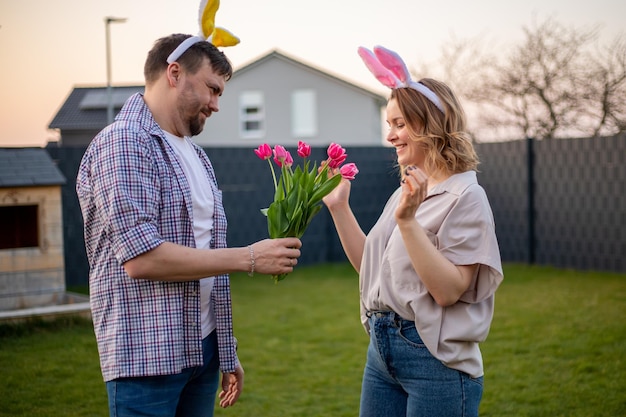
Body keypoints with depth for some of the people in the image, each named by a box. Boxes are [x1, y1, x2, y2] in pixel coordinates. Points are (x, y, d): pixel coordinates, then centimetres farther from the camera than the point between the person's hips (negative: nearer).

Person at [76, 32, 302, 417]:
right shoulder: (124, 143, -11)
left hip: (203, 349, 8)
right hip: (148, 355, -8)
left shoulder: (195, 155, 16)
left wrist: (227, 350, 16)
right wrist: (249, 258, -16)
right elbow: (141, 257, -21)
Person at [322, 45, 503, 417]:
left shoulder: (465, 197, -12)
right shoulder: (407, 191, 11)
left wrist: (408, 220, -26)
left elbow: (448, 290, -20)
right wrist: (339, 206, 8)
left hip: (435, 360, -7)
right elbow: (370, 266, 13)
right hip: (381, 350, 8)